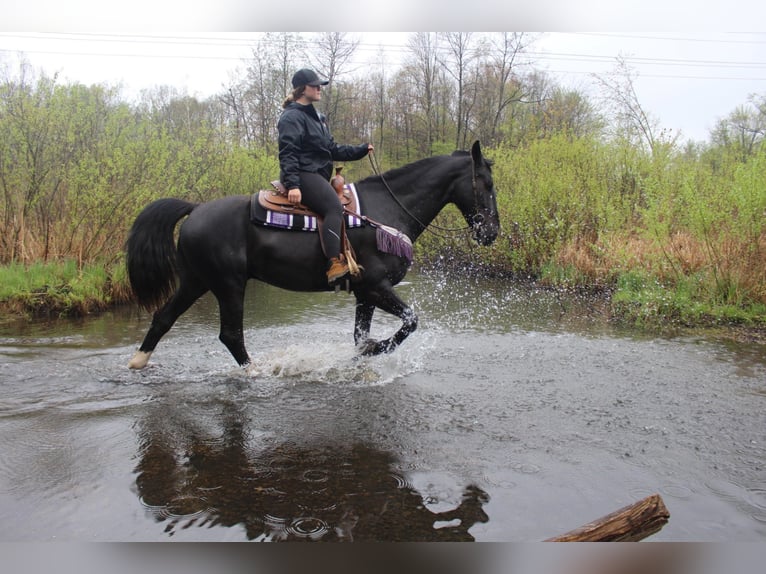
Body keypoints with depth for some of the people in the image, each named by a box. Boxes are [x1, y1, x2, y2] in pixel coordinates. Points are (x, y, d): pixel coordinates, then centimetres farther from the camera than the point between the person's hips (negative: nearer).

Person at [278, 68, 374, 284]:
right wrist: (292, 184, -27)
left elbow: (333, 150, 25)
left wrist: (361, 150, 16)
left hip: (318, 175, 11)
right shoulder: (292, 117, -6)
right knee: (334, 208, -28)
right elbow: (287, 154, -16)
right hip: (303, 175, -11)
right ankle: (334, 264, -39)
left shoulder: (315, 117, 23)